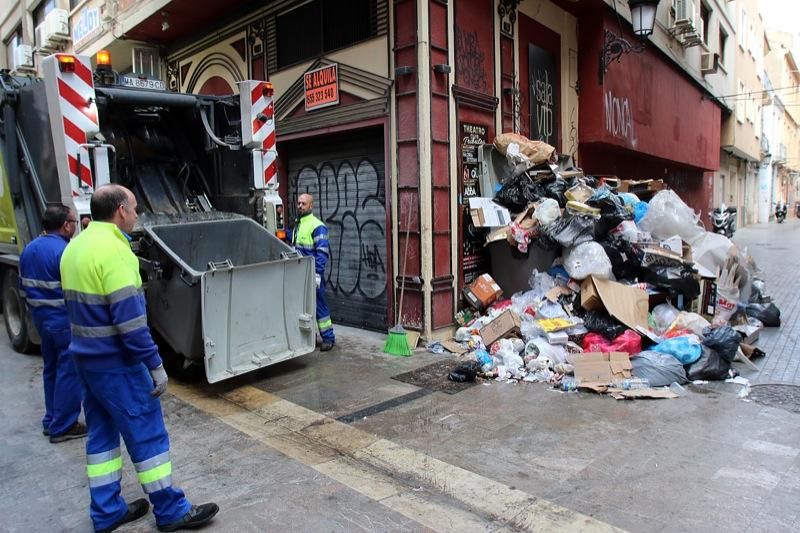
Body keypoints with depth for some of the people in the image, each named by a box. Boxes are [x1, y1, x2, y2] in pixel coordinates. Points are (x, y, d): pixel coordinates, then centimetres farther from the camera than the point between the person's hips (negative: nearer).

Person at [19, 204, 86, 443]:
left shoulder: (29, 249, 8)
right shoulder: (65, 252, -20)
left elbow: (23, 287, 16)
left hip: (42, 319, 9)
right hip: (65, 322, -9)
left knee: (51, 370, 19)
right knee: (68, 373, 1)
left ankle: (51, 421, 28)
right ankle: (63, 427, 8)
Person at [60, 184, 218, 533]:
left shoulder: (74, 247, 10)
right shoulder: (113, 250, -21)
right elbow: (129, 318, -25)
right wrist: (155, 364, -20)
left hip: (86, 357, 10)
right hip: (115, 363, -10)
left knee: (101, 434, 16)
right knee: (147, 435, 0)